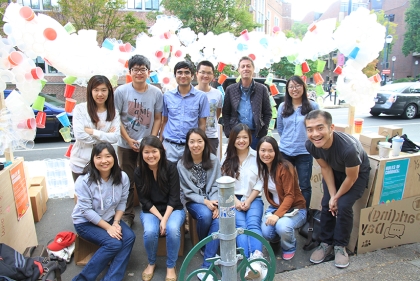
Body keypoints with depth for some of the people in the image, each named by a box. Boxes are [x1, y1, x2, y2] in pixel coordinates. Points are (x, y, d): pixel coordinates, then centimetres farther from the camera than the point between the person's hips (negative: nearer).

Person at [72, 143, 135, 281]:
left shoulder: (122, 177, -12)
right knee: (114, 243, -23)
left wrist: (116, 223, -15)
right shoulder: (84, 181, -23)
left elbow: (122, 202, -3)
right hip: (85, 222, -4)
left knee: (129, 237, -19)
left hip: (110, 218, 5)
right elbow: (86, 210, -21)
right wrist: (108, 227, -22)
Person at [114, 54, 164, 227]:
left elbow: (158, 118, 2)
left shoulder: (156, 93, -3)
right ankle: (127, 215, 25)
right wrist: (128, 140, -11)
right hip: (126, 145, 0)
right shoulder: (121, 91, -5)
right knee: (127, 181, 9)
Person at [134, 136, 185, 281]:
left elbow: (174, 197, -13)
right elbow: (144, 200, -7)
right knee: (150, 232, -28)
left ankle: (171, 267, -4)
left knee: (173, 229, -31)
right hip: (150, 210, 1)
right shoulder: (139, 172, -9)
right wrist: (159, 217, -17)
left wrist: (165, 219, -21)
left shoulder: (171, 167, -13)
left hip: (173, 209, -1)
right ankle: (151, 263, 4)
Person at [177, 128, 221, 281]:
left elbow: (216, 185, -2)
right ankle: (205, 247, 2)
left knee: (218, 220, -29)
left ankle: (206, 267, -20)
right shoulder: (182, 164, -7)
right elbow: (187, 192, -6)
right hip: (194, 201, -1)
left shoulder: (214, 160, -3)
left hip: (211, 200, 1)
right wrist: (204, 201, -19)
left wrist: (215, 203, -19)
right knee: (205, 215, -33)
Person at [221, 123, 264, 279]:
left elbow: (260, 183, 1)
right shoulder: (227, 158, 9)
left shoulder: (257, 156, 4)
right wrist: (236, 201, -10)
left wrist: (248, 201, -10)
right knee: (241, 225, -25)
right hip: (233, 199, 0)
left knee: (253, 224, -27)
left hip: (253, 198, 0)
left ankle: (257, 259, -41)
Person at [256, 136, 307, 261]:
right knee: (266, 232, -22)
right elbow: (268, 192, 4)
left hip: (295, 208, -5)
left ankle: (289, 247, 2)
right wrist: (274, 212, -11)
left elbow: (289, 196, -20)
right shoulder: (262, 168, 0)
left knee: (281, 226, -35)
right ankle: (276, 239, 18)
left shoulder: (285, 167, -20)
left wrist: (277, 215, -30)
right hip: (275, 207, 5)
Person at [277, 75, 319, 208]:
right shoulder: (282, 107, 4)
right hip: (285, 151, 3)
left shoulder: (313, 106, -3)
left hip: (304, 152, -2)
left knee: (305, 186, 9)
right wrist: (288, 140, 10)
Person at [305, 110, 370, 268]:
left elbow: (352, 177, -25)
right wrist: (332, 196, -13)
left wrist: (336, 197, -12)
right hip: (334, 170, 4)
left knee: (343, 206, -16)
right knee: (327, 204, -6)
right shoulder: (310, 145, -28)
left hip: (357, 172, -4)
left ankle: (340, 246, 6)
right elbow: (325, 168, -11)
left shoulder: (348, 147, -43)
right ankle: (326, 243, 13)